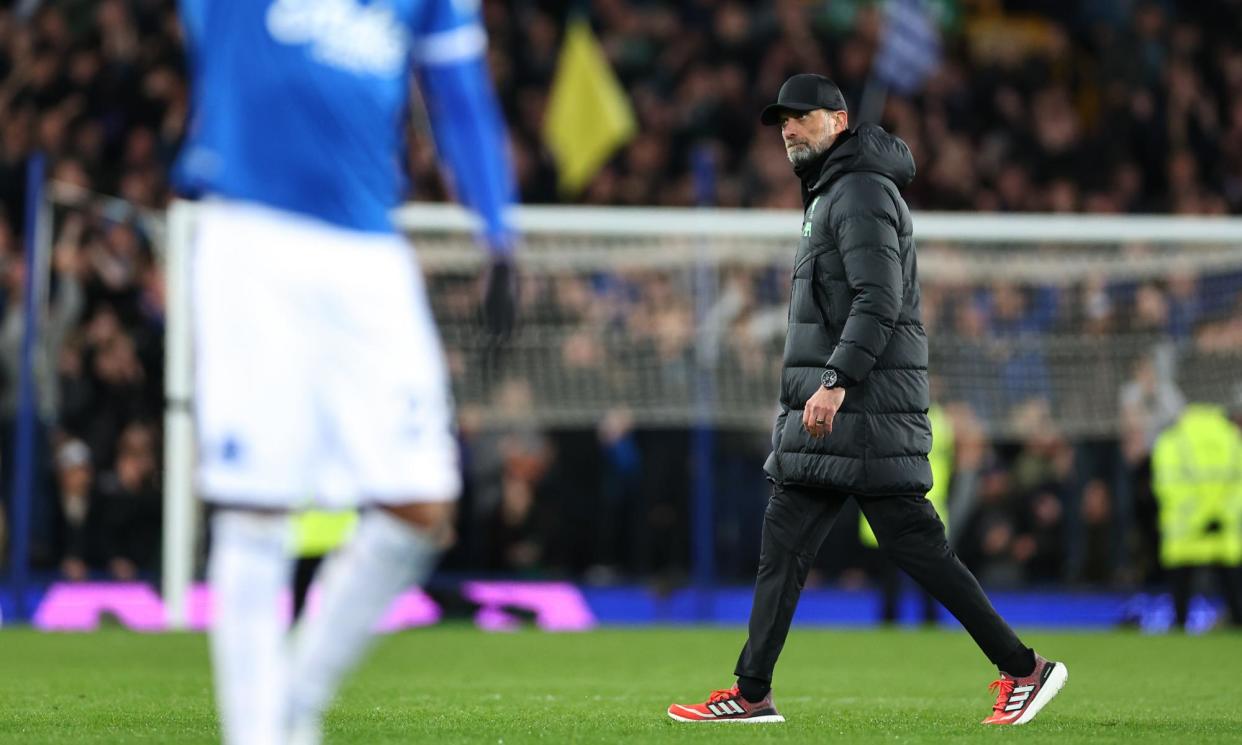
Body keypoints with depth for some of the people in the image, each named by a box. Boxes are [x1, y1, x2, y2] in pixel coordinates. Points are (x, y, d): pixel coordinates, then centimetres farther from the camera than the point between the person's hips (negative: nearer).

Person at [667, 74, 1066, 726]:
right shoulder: (831, 195, 22)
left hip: (862, 404, -10)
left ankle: (1022, 668, -4)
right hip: (830, 408, 10)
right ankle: (751, 694, 4)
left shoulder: (862, 191, -10)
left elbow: (879, 300, -21)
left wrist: (836, 381, -27)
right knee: (782, 545, 5)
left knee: (914, 544, -9)